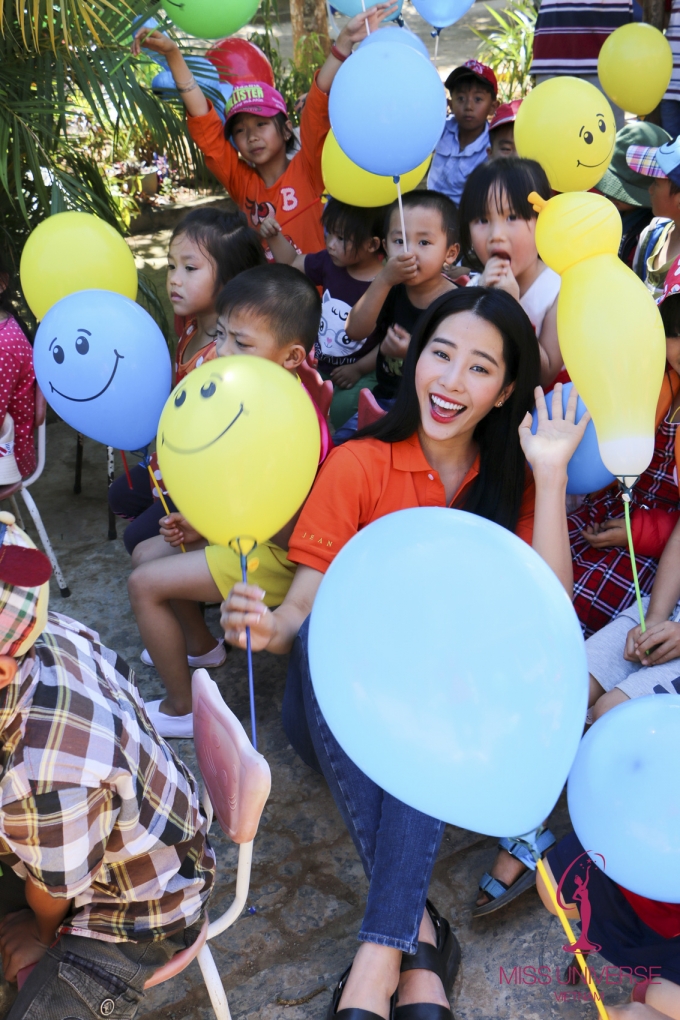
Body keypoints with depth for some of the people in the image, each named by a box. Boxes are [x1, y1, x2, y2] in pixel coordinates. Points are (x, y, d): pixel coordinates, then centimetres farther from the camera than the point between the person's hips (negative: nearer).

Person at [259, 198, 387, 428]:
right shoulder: (330, 263, 0)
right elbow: (293, 264, 19)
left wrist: (358, 370, -11)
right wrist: (274, 236, 5)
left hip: (361, 373, -6)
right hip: (319, 365, 6)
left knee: (339, 410, -29)